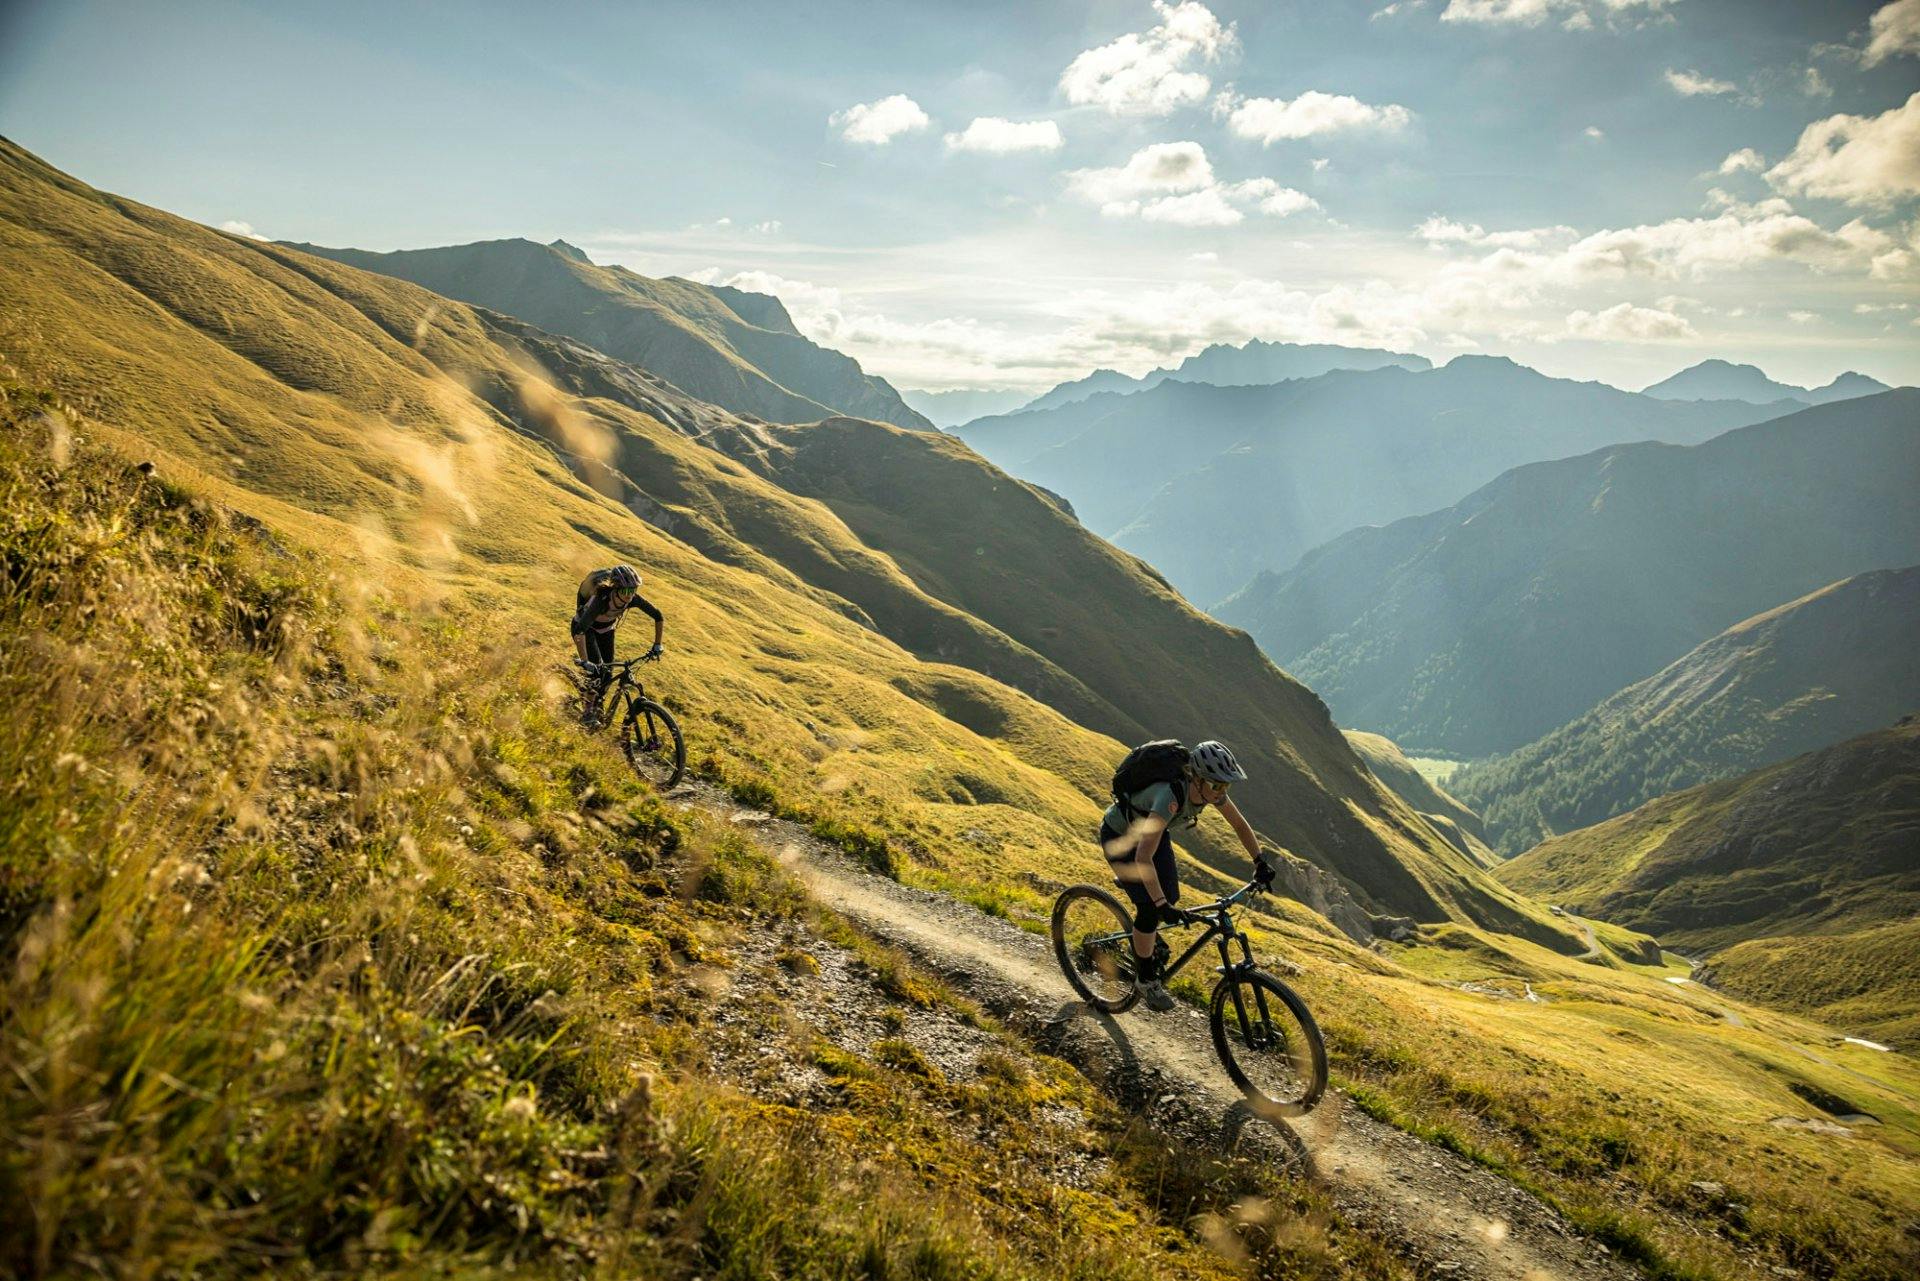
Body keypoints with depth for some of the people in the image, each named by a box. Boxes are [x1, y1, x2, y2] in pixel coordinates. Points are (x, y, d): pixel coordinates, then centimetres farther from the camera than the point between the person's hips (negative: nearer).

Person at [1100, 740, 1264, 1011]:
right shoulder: (1171, 795, -42)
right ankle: (1146, 979, 7)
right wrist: (1162, 906, -49)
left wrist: (1260, 863, -7)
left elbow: (1240, 824, -2)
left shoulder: (1209, 789, -21)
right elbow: (1143, 857, -47)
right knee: (1151, 907, -13)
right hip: (1119, 836, -7)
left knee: (1170, 896, 2)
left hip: (1151, 830, 7)